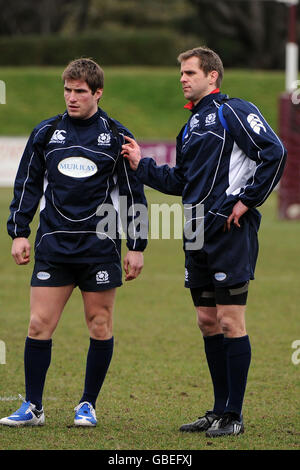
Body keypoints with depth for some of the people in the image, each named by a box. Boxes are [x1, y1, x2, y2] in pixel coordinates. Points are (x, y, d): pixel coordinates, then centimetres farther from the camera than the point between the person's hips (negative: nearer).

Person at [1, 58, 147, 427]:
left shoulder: (116, 137, 2)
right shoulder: (45, 133, 7)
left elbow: (133, 193, 6)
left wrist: (136, 247, 3)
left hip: (100, 246, -1)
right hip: (53, 245, 1)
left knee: (100, 326, 2)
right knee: (39, 325, -4)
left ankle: (88, 405, 15)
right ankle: (32, 407, 4)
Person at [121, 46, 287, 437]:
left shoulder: (234, 112, -7)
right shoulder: (191, 126, 20)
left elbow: (274, 152, -16)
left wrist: (248, 200, -15)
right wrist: (141, 164, 13)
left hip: (230, 232, -9)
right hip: (198, 236, 9)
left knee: (231, 322, -6)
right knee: (208, 321, 10)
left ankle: (234, 416, -2)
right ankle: (220, 410, 18)